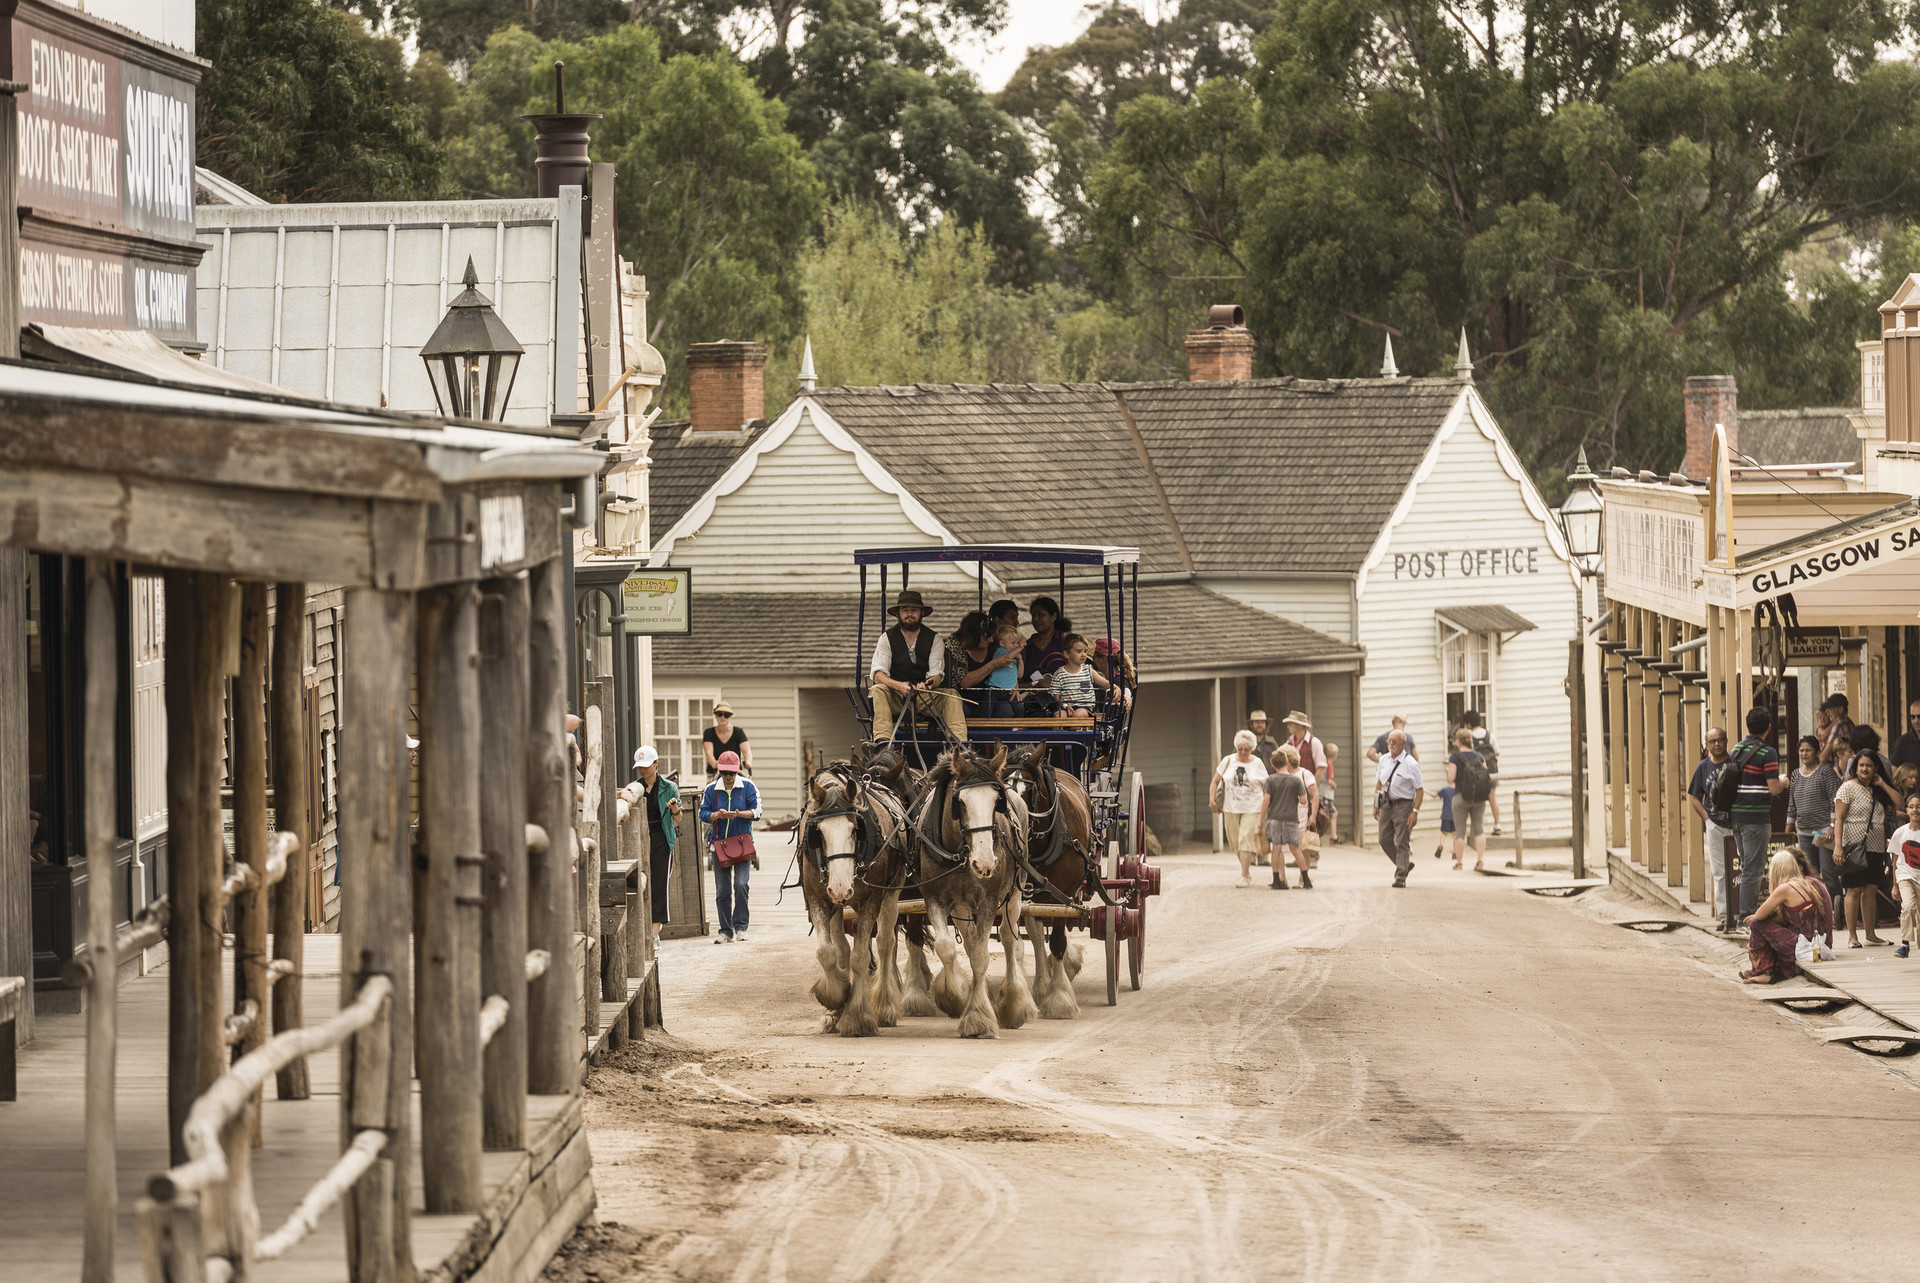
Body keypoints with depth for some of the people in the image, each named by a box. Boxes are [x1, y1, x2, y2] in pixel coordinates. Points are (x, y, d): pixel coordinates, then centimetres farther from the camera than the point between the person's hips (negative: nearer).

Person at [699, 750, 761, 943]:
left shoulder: (747, 787, 1)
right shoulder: (711, 789, 5)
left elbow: (756, 811, -4)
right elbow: (703, 813, 2)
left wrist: (739, 814, -22)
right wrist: (717, 815, -18)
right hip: (719, 844, 2)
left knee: (741, 884, -13)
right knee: (722, 890, 2)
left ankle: (741, 926, 0)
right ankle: (726, 931, 8)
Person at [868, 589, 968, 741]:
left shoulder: (933, 639, 5)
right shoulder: (887, 638, 2)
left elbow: (937, 674, -6)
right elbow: (878, 675, -10)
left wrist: (930, 683, -32)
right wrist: (900, 686, -31)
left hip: (926, 697, 1)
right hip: (896, 698, -1)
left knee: (952, 695, -25)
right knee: (878, 690, -32)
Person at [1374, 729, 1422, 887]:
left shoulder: (1411, 764, -12)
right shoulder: (1384, 760, 6)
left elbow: (1419, 790, -11)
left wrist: (1415, 811, -18)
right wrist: (1376, 805, 14)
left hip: (1403, 805, -6)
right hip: (1386, 804, 6)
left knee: (1402, 843, -3)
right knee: (1385, 840, 10)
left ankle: (1400, 877, 4)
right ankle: (1404, 865, 30)